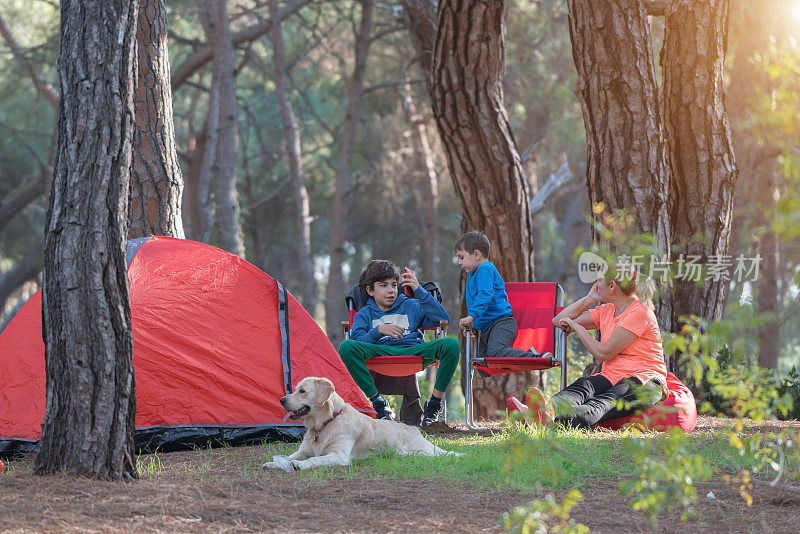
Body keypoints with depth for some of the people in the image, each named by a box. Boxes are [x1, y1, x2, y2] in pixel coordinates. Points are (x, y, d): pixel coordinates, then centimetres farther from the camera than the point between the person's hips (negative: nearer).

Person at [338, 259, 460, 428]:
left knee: (451, 345, -28)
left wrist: (419, 290, 3)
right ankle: (379, 404, -22)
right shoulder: (364, 314, 20)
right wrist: (379, 330, -16)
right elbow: (357, 341, 1)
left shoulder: (411, 306, 23)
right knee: (346, 347, -31)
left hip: (415, 351, 1)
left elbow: (442, 319, 8)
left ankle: (434, 404, -16)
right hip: (381, 352, -1)